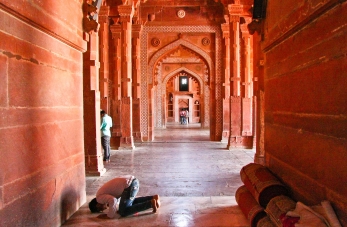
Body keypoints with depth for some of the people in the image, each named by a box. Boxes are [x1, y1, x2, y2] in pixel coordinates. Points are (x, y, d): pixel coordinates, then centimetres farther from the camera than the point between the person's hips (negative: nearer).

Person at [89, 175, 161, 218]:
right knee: (131, 202, 31)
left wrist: (110, 215, -5)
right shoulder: (102, 192, 28)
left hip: (129, 185, -10)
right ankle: (153, 197, 19)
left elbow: (113, 200, -18)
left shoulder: (99, 198, 1)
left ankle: (151, 203, -10)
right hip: (133, 181, 10)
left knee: (123, 212, -4)